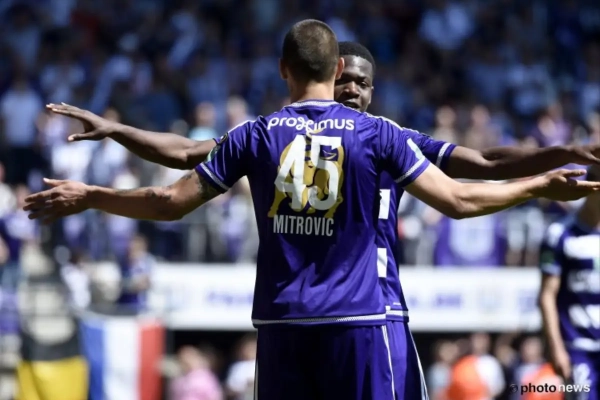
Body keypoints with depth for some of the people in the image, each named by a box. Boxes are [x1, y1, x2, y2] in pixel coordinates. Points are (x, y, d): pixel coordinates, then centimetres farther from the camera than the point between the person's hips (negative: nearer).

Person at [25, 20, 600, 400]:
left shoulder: (255, 135, 4)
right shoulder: (376, 133, 1)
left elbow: (171, 202, 6)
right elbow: (458, 200, 0)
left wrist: (85, 198, 19)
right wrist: (540, 187, 12)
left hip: (281, 323, 2)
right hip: (356, 321, -2)